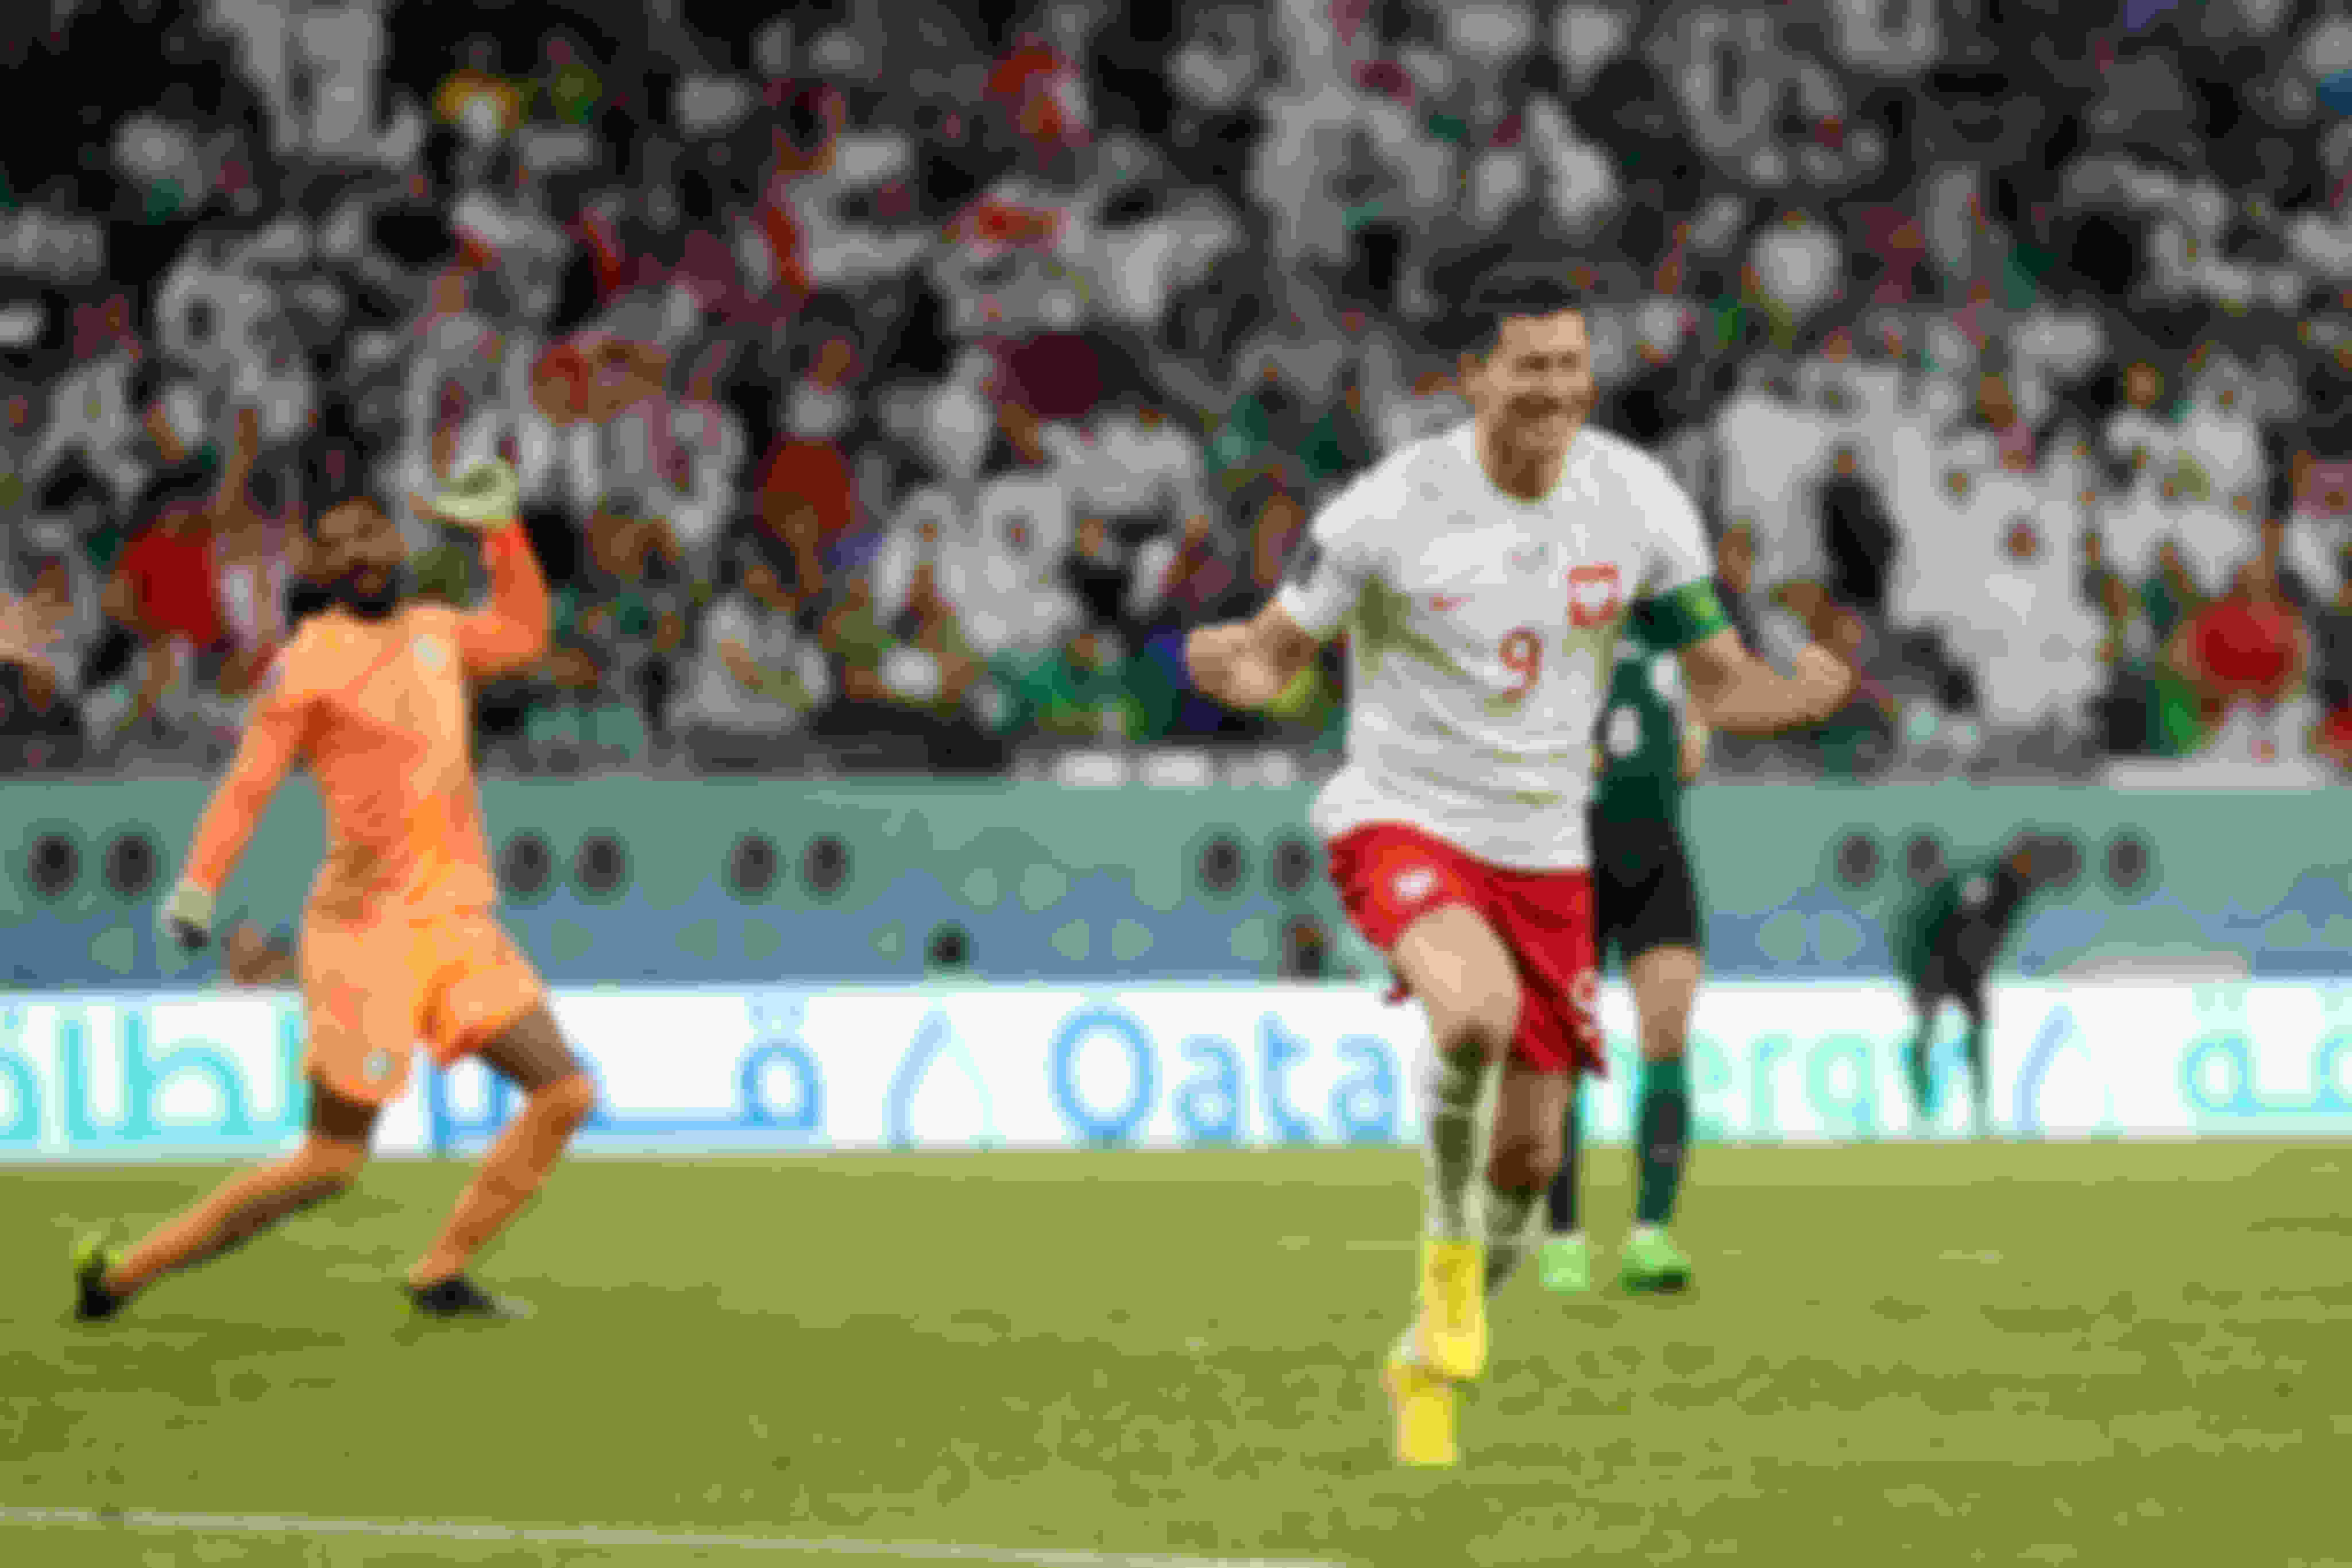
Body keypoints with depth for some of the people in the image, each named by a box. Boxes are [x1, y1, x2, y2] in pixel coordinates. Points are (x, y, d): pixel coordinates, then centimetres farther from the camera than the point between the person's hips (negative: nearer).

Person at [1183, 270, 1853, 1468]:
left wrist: (1802, 697, -20)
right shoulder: (1394, 506, -14)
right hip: (1400, 822, -4)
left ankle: (1426, 1365, 30)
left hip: (1543, 850, 4)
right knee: (1479, 1009, -36)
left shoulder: (1637, 498, -4)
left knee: (1529, 1154, 5)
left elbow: (1721, 682, 3)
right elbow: (1276, 657, -5)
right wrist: (1230, 667, -30)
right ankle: (1448, 1251, -10)